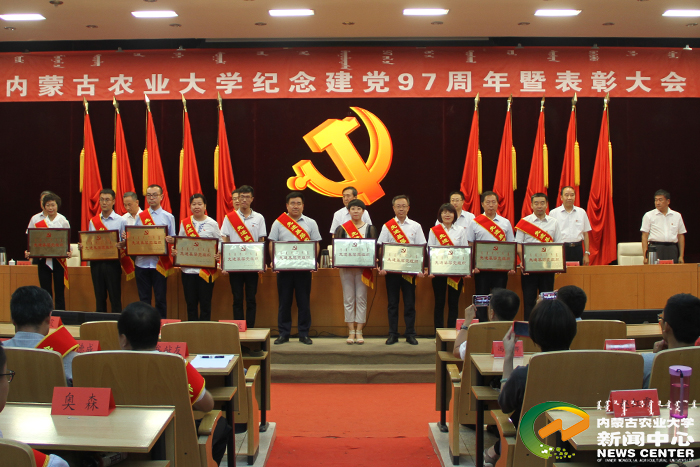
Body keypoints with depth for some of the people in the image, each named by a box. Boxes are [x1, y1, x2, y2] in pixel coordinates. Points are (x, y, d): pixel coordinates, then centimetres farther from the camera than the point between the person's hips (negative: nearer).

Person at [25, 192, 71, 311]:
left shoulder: (63, 221, 2)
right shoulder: (36, 219, 3)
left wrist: (68, 252, -14)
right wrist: (28, 251, -10)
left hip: (59, 260, -1)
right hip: (43, 260, 1)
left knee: (59, 292, 1)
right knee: (45, 292, 5)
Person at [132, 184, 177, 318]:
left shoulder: (168, 217, 7)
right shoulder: (140, 216, 11)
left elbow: (173, 240, 5)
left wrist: (170, 240, -17)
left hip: (160, 264, -2)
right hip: (142, 262, 2)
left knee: (161, 299, 1)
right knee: (144, 298, 6)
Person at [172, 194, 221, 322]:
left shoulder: (212, 224, 1)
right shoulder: (184, 223, 9)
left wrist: (218, 255, -18)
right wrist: (174, 252, -6)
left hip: (206, 270, -2)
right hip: (188, 268, 3)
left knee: (205, 304, 2)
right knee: (190, 303, 8)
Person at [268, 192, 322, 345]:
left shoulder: (310, 223, 8)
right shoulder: (279, 222, 7)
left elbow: (316, 245, 6)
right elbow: (272, 244, 6)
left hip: (304, 268, 0)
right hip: (284, 267, 0)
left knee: (304, 301, 3)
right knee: (284, 301, 4)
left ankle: (304, 334, 10)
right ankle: (283, 333, 11)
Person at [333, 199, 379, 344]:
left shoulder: (370, 228, 7)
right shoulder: (341, 229, 7)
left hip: (363, 268, 0)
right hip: (346, 268, 0)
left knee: (361, 298, 0)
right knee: (348, 299, 1)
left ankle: (359, 332, 6)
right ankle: (351, 332, 7)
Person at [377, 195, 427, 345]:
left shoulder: (415, 226, 7)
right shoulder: (387, 226, 5)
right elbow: (380, 248, 2)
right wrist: (381, 267, -11)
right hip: (391, 269, 0)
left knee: (410, 303, 2)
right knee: (392, 303, 4)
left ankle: (410, 334, 10)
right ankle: (393, 334, 11)